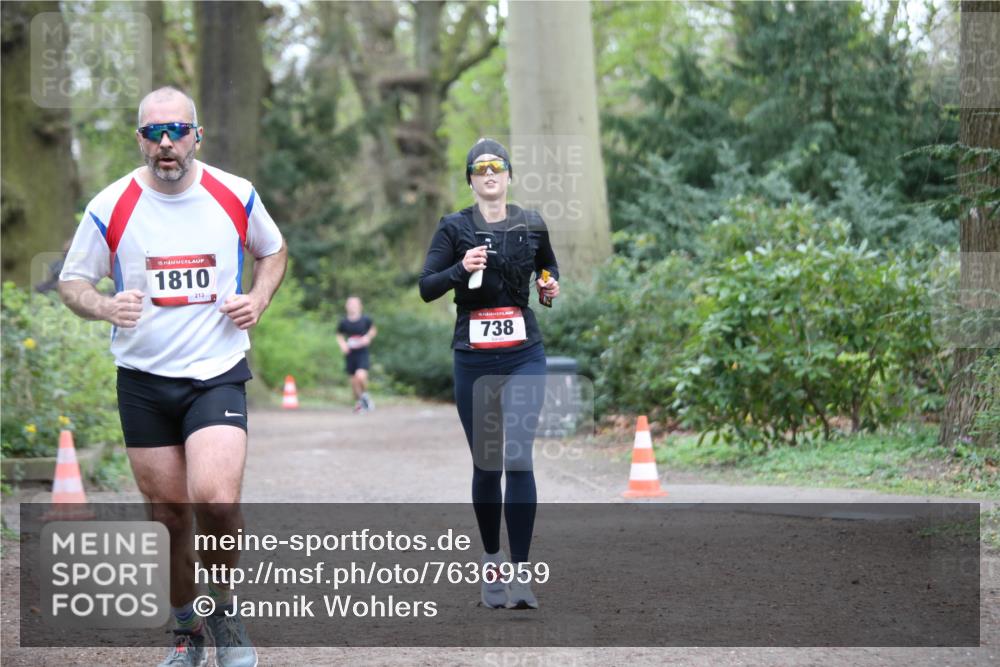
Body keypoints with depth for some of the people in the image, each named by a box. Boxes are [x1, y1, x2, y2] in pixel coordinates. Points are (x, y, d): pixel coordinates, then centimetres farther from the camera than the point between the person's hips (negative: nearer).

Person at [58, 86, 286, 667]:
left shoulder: (236, 196, -1)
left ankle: (224, 606, 5)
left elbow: (273, 250, 18)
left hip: (217, 374, -1)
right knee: (171, 515, 6)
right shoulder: (111, 207, -4)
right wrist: (104, 307, -17)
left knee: (215, 498, -21)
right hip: (143, 380, 1)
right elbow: (72, 281, 5)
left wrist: (259, 299, -1)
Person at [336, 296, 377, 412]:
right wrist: (342, 345, -3)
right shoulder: (344, 322, -1)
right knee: (354, 380, 6)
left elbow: (373, 330, 15)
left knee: (361, 376, -22)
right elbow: (339, 336, 15)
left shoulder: (365, 319, -4)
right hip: (350, 354, 2)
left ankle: (365, 395, 7)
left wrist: (368, 337, -4)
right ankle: (358, 402, 28)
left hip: (362, 353, -2)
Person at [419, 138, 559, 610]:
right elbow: (426, 288, -3)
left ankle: (519, 571, -14)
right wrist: (460, 268, -20)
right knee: (485, 464, 6)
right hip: (473, 359, 0)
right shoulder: (454, 228, 1)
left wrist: (551, 286, 4)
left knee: (518, 457, -13)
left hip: (524, 356, 0)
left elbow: (549, 266, 25)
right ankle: (491, 560, 24)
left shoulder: (532, 226, 6)